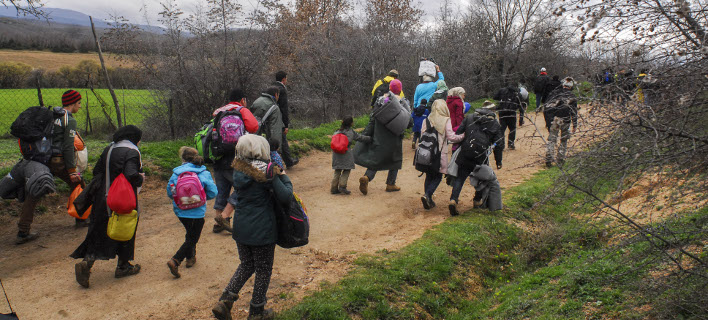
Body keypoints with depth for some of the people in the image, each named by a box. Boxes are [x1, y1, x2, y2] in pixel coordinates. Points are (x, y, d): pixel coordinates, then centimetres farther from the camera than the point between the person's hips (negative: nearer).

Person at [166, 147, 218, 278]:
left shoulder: (176, 173, -5)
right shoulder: (204, 173, -9)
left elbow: (170, 192, 1)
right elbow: (213, 192, -8)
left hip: (180, 211, 4)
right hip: (197, 212, -4)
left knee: (190, 234, 27)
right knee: (192, 239, 6)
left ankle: (190, 257, 39)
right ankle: (175, 261, -10)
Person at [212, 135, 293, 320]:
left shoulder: (238, 169, 0)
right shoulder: (267, 172, -18)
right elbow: (285, 197, -18)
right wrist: (284, 178, -1)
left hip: (240, 227, 6)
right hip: (262, 230, -6)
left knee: (246, 265, 25)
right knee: (263, 271, 13)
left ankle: (225, 301, 15)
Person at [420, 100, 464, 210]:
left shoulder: (427, 120, 3)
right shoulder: (446, 120, -6)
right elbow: (451, 137, -10)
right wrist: (463, 136, 3)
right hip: (440, 154, -4)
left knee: (429, 176, 15)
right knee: (438, 177, 8)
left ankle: (428, 200, 15)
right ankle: (427, 195, -11)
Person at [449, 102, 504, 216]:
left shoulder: (469, 118, 10)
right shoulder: (495, 124, 9)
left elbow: (458, 133, 6)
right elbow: (499, 144, 9)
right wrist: (498, 161, 16)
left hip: (465, 155, 1)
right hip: (481, 156, -1)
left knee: (460, 177, 6)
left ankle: (453, 200, -12)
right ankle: (478, 200, 32)